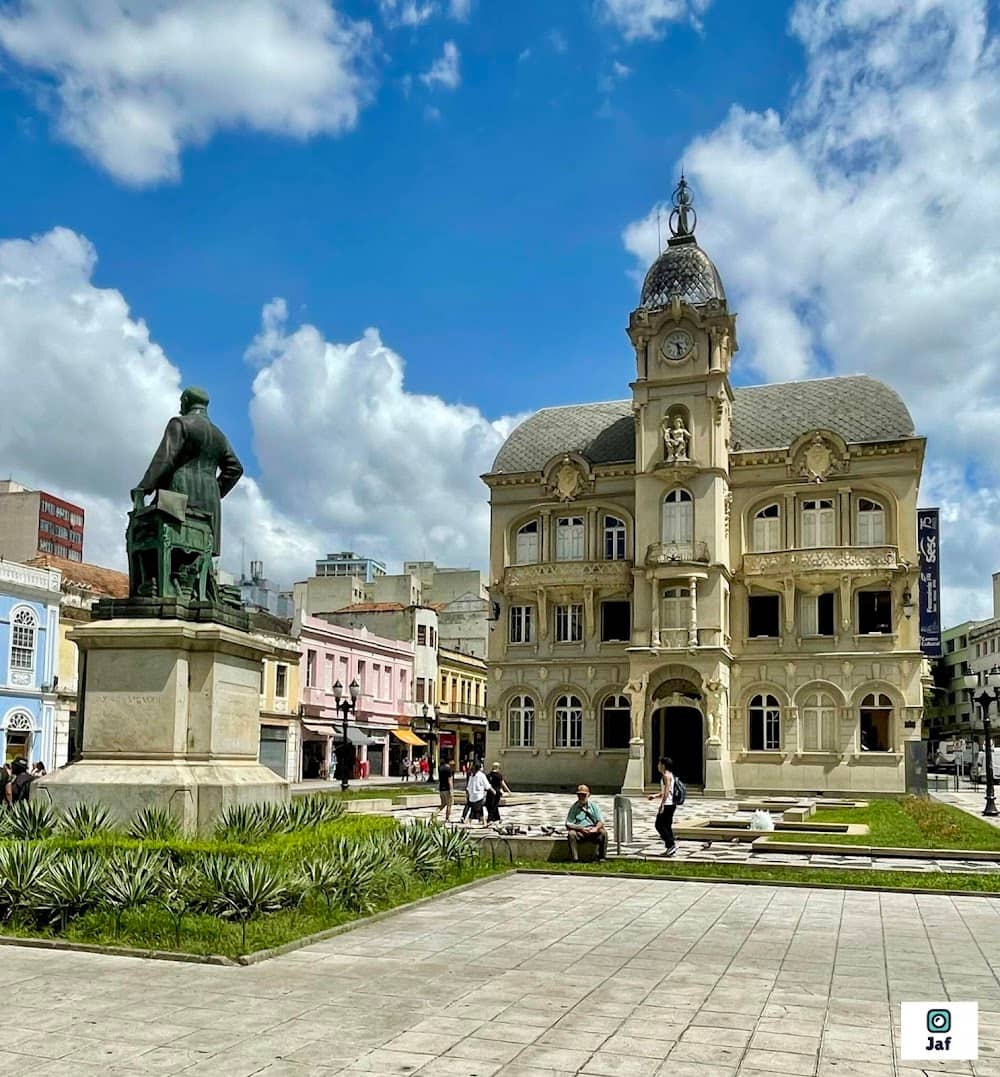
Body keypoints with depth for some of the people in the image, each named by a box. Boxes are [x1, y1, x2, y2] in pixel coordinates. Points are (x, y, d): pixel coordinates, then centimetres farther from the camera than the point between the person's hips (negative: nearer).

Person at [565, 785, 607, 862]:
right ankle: (574, 858, -25)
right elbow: (568, 824, -4)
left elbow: (601, 821, 3)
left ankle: (601, 857, -14)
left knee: (603, 832, -26)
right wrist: (581, 828, -18)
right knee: (571, 833, -32)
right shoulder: (574, 808, 3)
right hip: (579, 832, -1)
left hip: (593, 831, 2)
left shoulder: (593, 806, 9)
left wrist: (596, 828, -20)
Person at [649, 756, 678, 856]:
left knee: (659, 825, -6)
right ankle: (669, 848, 11)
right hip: (671, 804, 10)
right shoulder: (669, 775, 17)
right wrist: (655, 795, 18)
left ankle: (671, 844, -10)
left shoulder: (666, 775, -14)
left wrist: (662, 805, -23)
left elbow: (667, 791, -21)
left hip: (667, 804, -10)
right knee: (667, 826, 11)